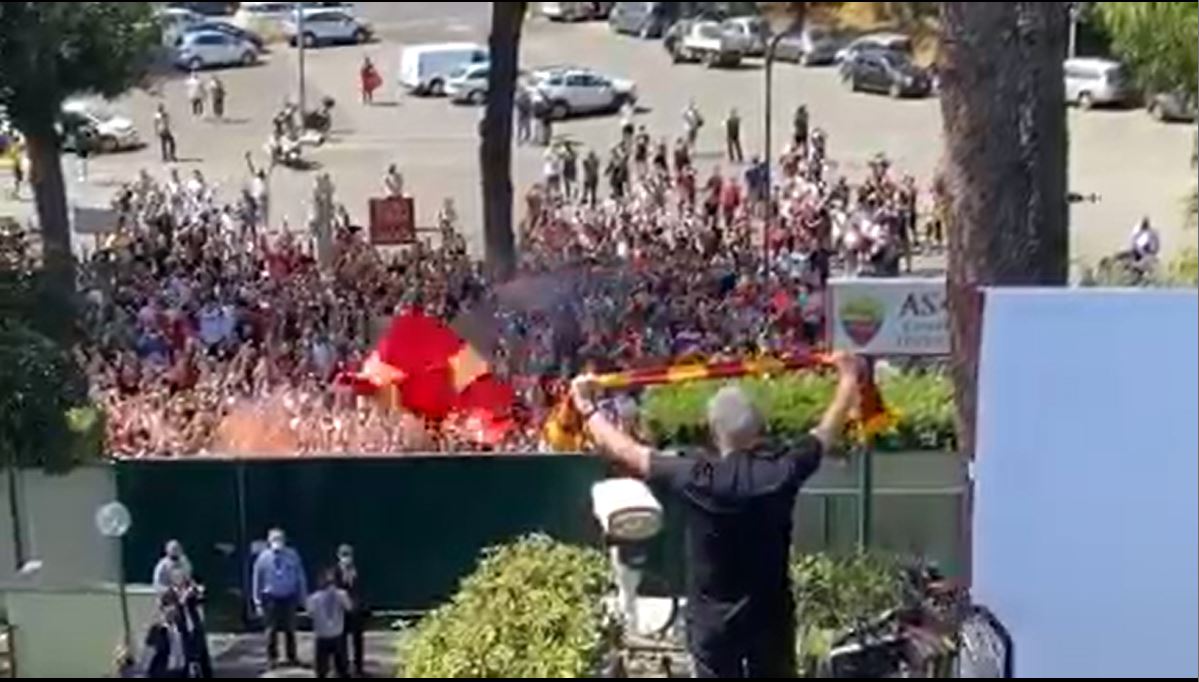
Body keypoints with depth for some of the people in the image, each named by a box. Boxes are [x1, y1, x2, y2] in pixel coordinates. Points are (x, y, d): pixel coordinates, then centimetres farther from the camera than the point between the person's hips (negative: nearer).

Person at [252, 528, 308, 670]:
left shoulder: (292, 555, -7)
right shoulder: (263, 557, -8)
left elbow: (300, 576, 0)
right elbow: (257, 580, -2)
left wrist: (303, 597, 2)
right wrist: (258, 602, -2)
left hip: (289, 597, 1)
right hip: (271, 597, -1)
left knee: (290, 628, 13)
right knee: (272, 629, 6)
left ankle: (292, 657, 26)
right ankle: (272, 658, 21)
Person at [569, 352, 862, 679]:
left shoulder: (695, 478, -16)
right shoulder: (782, 470, -11)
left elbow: (625, 453, -6)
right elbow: (827, 431, 7)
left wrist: (587, 407, 9)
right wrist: (849, 378, 24)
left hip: (713, 621, -2)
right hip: (771, 616, 2)